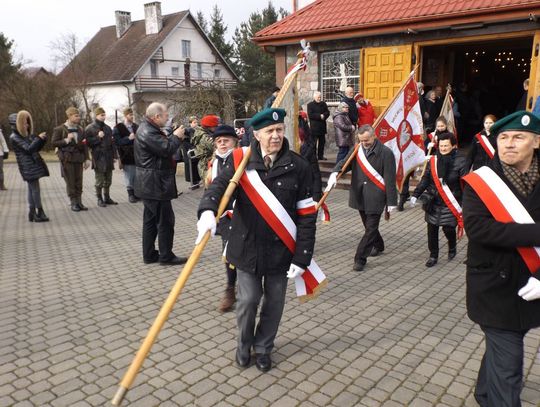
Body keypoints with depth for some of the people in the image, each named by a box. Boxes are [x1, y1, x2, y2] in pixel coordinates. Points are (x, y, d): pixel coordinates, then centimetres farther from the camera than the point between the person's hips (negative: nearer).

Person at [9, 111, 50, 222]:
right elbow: (29, 148, -17)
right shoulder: (14, 137, -8)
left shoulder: (28, 134, 15)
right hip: (27, 166, -8)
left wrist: (42, 139, 2)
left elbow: (36, 148, 18)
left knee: (32, 189, 10)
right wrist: (38, 138, -12)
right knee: (35, 189, -8)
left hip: (34, 164, 8)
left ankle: (32, 213, 15)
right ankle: (40, 213, -4)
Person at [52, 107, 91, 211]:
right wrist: (66, 140, -16)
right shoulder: (60, 129, -3)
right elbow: (53, 143, -4)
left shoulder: (80, 129, 12)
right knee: (70, 182, -1)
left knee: (79, 182, 5)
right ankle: (73, 203, 6)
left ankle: (79, 202, 12)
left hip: (78, 158, 4)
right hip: (67, 159, -4)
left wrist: (87, 158, 7)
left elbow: (84, 145, 13)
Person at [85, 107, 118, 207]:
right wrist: (98, 137, -18)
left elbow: (112, 142, 17)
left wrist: (114, 155, 11)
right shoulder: (90, 128, -2)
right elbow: (88, 142, -8)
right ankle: (100, 199, 10)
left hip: (108, 157, 5)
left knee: (108, 180, 11)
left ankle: (107, 198, 22)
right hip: (98, 158, -5)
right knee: (100, 181, -1)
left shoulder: (107, 128, 14)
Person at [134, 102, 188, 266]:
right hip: (155, 184, -11)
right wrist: (176, 137, -8)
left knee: (150, 220, 14)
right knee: (165, 220, -3)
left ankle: (149, 254, 22)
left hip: (149, 184, 11)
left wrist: (173, 136, 6)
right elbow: (167, 149, -23)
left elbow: (162, 144, 19)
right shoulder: (148, 132, -20)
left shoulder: (148, 129, 14)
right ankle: (166, 256, 6)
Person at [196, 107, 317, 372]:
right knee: (248, 299, 6)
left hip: (281, 249, 1)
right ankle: (244, 345, 36)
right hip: (248, 246, 0)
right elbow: (220, 184, -19)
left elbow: (307, 216, -6)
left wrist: (302, 258, -9)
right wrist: (207, 210, -42)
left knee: (274, 302, 13)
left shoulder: (298, 167, -7)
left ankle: (263, 348, 39)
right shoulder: (241, 161, -5)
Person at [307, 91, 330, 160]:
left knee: (322, 142, 10)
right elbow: (310, 115, -13)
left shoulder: (323, 104, 13)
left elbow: (327, 112, 7)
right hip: (314, 126, -5)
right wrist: (319, 116, -17)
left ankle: (321, 155, 18)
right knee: (314, 142, -5)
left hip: (322, 126, 5)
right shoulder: (310, 105, -2)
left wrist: (323, 115, -15)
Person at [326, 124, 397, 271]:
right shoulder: (357, 149, 3)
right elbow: (344, 162, -2)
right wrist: (334, 173, -25)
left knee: (371, 228, -1)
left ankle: (360, 258, 6)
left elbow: (390, 179, -11)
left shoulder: (386, 153, -12)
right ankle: (378, 245, 45)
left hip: (376, 197, -5)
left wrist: (391, 201, -10)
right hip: (360, 197, 6)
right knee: (368, 225, 21)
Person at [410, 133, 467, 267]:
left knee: (448, 229, 0)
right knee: (432, 231, 6)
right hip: (433, 203, 3)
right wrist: (415, 195, -4)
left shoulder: (460, 162, -9)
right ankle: (433, 256, 21)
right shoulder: (433, 161, 2)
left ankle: (452, 247, 33)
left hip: (450, 204, -3)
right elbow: (425, 180, 5)